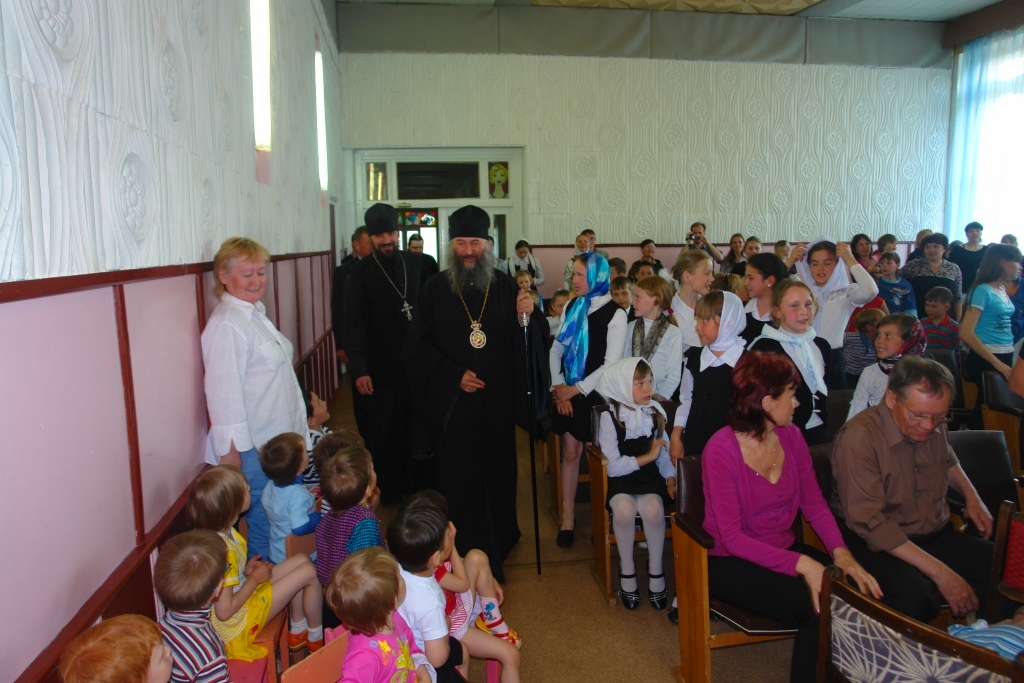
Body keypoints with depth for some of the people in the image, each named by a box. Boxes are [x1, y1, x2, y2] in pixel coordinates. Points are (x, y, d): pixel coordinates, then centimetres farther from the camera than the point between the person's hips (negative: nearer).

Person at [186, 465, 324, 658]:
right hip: (238, 623, -9)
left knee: (301, 560, 8)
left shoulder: (222, 532, -6)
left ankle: (297, 632, 22)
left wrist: (245, 569, -1)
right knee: (308, 571, -8)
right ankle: (316, 639, 16)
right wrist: (254, 579, -16)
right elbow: (224, 611, -28)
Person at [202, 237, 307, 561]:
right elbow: (225, 393, -21)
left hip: (279, 440, 9)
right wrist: (231, 453, -21)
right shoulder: (226, 325, -17)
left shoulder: (256, 313, 13)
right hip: (254, 449, -9)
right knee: (265, 533, 2)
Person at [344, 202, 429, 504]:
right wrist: (359, 369, -15)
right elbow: (354, 324, -8)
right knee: (382, 433, 6)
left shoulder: (416, 264, 5)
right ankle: (386, 491, 22)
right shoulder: (361, 272, -5)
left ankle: (414, 487, 27)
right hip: (378, 369, -3)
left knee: (414, 430, 10)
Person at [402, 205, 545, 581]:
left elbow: (534, 341, 3)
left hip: (497, 403, 2)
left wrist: (528, 316, -18)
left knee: (497, 477, 10)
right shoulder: (435, 290, 0)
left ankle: (498, 547, 30)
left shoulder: (506, 287, 4)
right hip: (451, 405, -1)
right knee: (458, 482, 3)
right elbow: (416, 347, -1)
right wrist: (454, 374, -11)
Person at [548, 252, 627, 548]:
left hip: (595, 393, -4)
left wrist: (576, 389, -13)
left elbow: (611, 364, -13)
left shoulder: (615, 314, -9)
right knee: (570, 452, 7)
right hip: (568, 393, 4)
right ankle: (567, 516, 16)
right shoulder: (571, 308, 6)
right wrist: (558, 386, -5)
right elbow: (556, 350, 7)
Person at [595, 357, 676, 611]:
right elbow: (613, 466, -12)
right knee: (624, 508, -33)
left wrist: (670, 478, -7)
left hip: (649, 477, 3)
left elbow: (663, 452, 10)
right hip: (619, 480, -2)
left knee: (653, 507, -30)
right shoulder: (610, 418, -8)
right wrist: (648, 456, -11)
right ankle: (627, 569, -9)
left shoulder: (655, 413, 5)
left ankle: (655, 569, -7)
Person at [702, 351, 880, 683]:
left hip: (784, 549, 6)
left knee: (861, 594, -17)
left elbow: (814, 503, 2)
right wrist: (801, 564, -30)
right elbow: (732, 537, -20)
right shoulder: (721, 450, -19)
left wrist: (840, 551, -16)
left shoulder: (791, 435, 0)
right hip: (732, 562, -6)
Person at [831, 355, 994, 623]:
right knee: (914, 593, -37)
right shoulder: (858, 438, -20)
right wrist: (940, 573, -25)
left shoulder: (935, 427, 5)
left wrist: (972, 496, 12)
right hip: (876, 545, -7)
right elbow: (869, 523, -24)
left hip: (938, 536, 7)